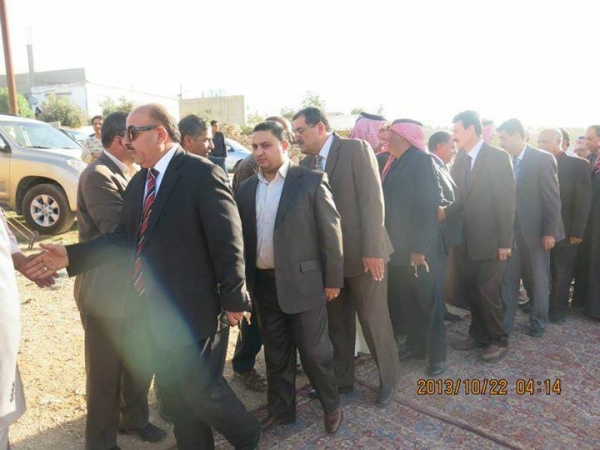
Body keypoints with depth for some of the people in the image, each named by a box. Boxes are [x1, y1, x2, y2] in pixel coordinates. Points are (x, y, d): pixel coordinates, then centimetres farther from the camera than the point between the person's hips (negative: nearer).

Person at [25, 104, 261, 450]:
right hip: (150, 308, 8)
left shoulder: (203, 174, -16)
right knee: (173, 390, 19)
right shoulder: (139, 181, 9)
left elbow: (228, 244, -16)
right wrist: (72, 255, -2)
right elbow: (127, 237, 7)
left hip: (188, 307, -7)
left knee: (198, 386, 5)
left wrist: (233, 300, -13)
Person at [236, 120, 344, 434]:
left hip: (302, 281, -4)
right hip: (263, 283, 4)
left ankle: (332, 406, 32)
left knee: (314, 350, 9)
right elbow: (241, 237, 9)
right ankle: (280, 408, 36)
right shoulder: (246, 189, 6)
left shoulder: (311, 181, -7)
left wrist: (333, 279, -6)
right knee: (275, 352, 18)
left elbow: (330, 232, -6)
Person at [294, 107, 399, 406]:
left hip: (362, 254, -5)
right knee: (337, 323, 16)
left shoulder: (356, 149, -10)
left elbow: (372, 200, -15)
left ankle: (388, 378, 31)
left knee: (375, 320, 8)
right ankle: (342, 379, 35)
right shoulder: (306, 163, 8)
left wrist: (372, 250, -19)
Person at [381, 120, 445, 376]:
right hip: (398, 248, 7)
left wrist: (419, 249, -22)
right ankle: (415, 346, 32)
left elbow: (428, 206, -19)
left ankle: (436, 355, 21)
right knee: (405, 300, 15)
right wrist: (388, 244, 9)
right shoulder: (394, 163, 10)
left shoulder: (421, 161, -12)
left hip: (420, 249, -7)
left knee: (427, 301, 6)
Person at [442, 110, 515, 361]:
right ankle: (479, 335, 30)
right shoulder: (460, 160, 9)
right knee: (472, 290, 13)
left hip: (491, 240, -6)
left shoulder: (498, 157, -10)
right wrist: (445, 212, -13)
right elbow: (462, 198, 8)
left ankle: (498, 340, 19)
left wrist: (505, 241, -15)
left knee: (488, 292, 0)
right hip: (468, 240, 6)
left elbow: (506, 201, -13)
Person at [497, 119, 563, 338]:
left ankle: (538, 323, 26)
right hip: (511, 232, 4)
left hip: (535, 231, -4)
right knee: (508, 278, 9)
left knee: (539, 279, 10)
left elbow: (553, 198, -11)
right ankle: (505, 321, 21)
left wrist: (550, 232, -13)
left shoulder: (543, 159, -10)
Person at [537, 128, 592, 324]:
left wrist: (577, 232, -12)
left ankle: (558, 310, 24)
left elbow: (583, 200, -7)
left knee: (562, 275, 9)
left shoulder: (578, 165, -4)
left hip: (564, 231, -2)